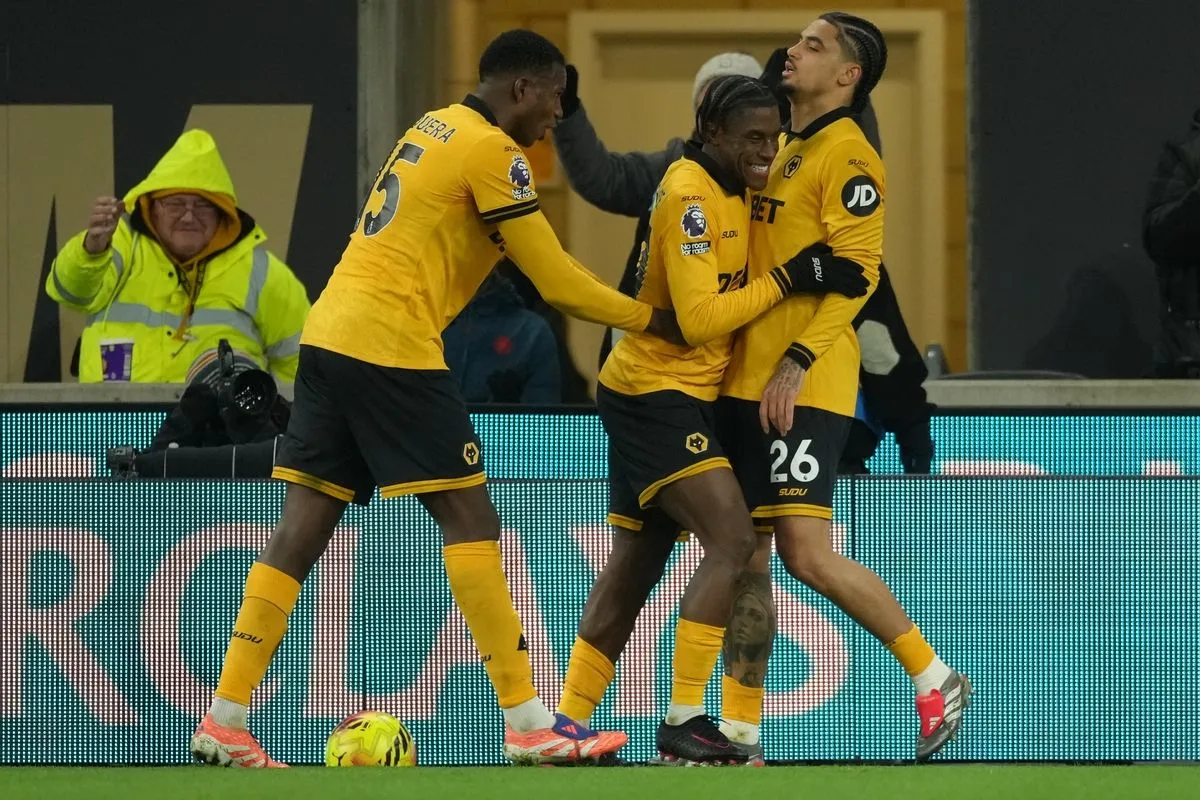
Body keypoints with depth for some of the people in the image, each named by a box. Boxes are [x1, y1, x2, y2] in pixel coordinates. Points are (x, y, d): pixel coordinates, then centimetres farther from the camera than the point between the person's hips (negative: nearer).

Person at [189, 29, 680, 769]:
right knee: (469, 519, -4)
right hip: (392, 345, -9)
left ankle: (225, 722, 1)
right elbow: (555, 279, -8)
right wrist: (651, 319, 4)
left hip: (329, 335, 9)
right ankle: (529, 726, -4)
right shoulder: (491, 151, -8)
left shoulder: (437, 127, 18)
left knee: (305, 526, 6)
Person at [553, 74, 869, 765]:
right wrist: (788, 279, -21)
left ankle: (565, 724, 18)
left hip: (675, 396, 10)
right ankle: (684, 722, -19)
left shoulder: (733, 185, 8)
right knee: (732, 540, -19)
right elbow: (700, 317, -23)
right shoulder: (690, 195, -18)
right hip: (657, 391, -10)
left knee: (635, 567, 13)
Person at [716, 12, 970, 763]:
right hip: (748, 383, 8)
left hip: (804, 390, -8)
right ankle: (740, 729, 10)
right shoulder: (785, 153, 18)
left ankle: (935, 679, 0)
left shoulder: (848, 156, -8)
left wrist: (797, 363, -23)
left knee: (809, 554, -13)